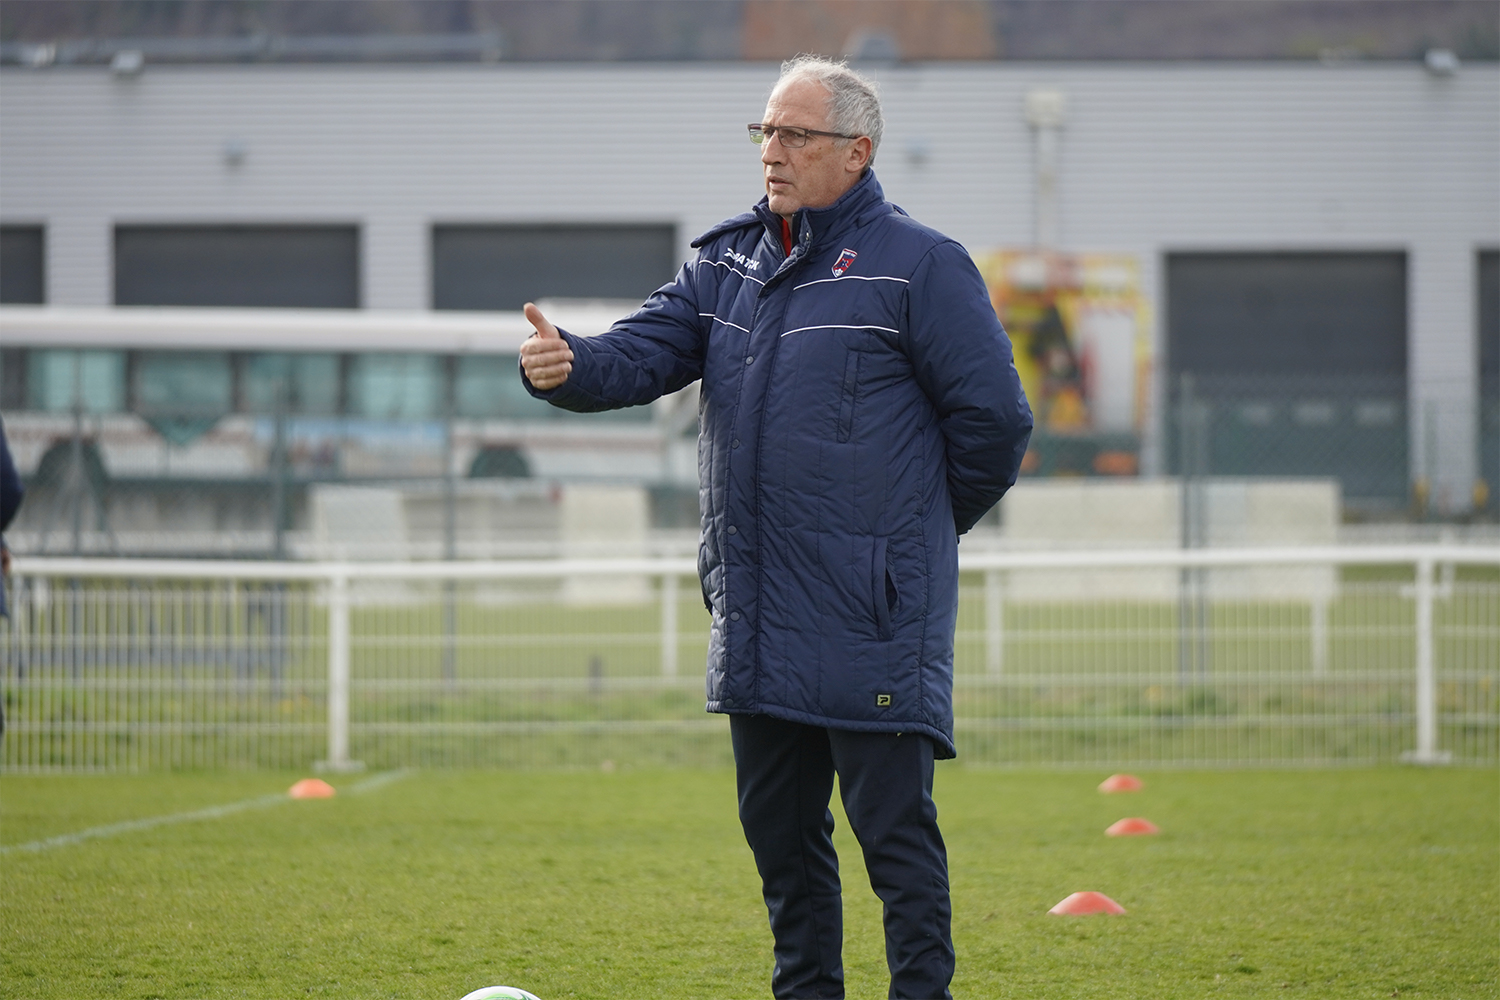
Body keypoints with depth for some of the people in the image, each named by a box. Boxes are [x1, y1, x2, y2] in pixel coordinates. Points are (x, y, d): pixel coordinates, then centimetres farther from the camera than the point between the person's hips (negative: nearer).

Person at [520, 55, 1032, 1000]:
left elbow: (993, 419, -5)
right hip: (757, 620, 7)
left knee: (894, 825, -4)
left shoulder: (919, 265, -6)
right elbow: (644, 352, 3)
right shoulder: (727, 262, 13)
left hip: (876, 620, -7)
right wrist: (569, 364, -19)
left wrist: (921, 528, 4)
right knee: (779, 822, 14)